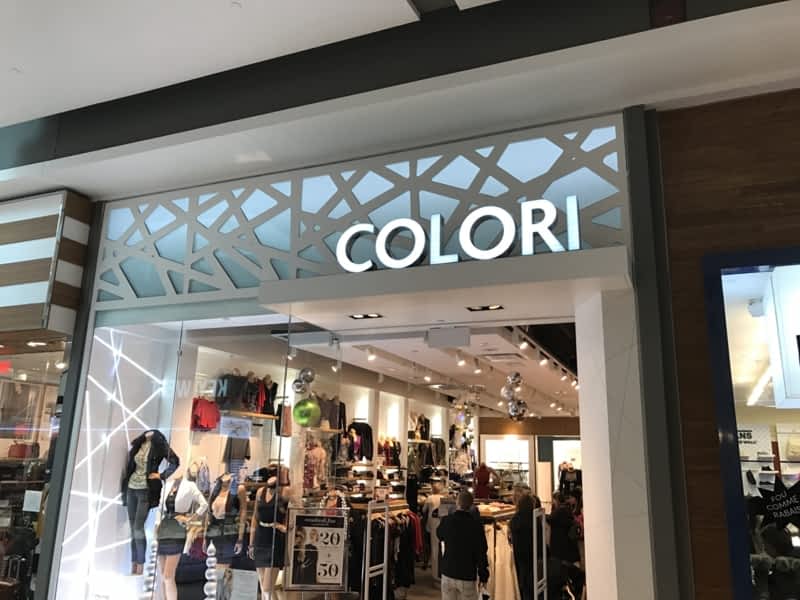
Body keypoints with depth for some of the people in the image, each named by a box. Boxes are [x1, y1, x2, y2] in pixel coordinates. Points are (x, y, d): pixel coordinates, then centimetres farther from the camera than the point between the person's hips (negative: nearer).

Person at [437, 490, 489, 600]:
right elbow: (481, 552, -11)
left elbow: (439, 535, 15)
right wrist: (483, 574, 0)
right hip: (468, 575, -3)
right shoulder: (476, 525, -16)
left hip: (448, 572, 3)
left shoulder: (447, 520, -7)